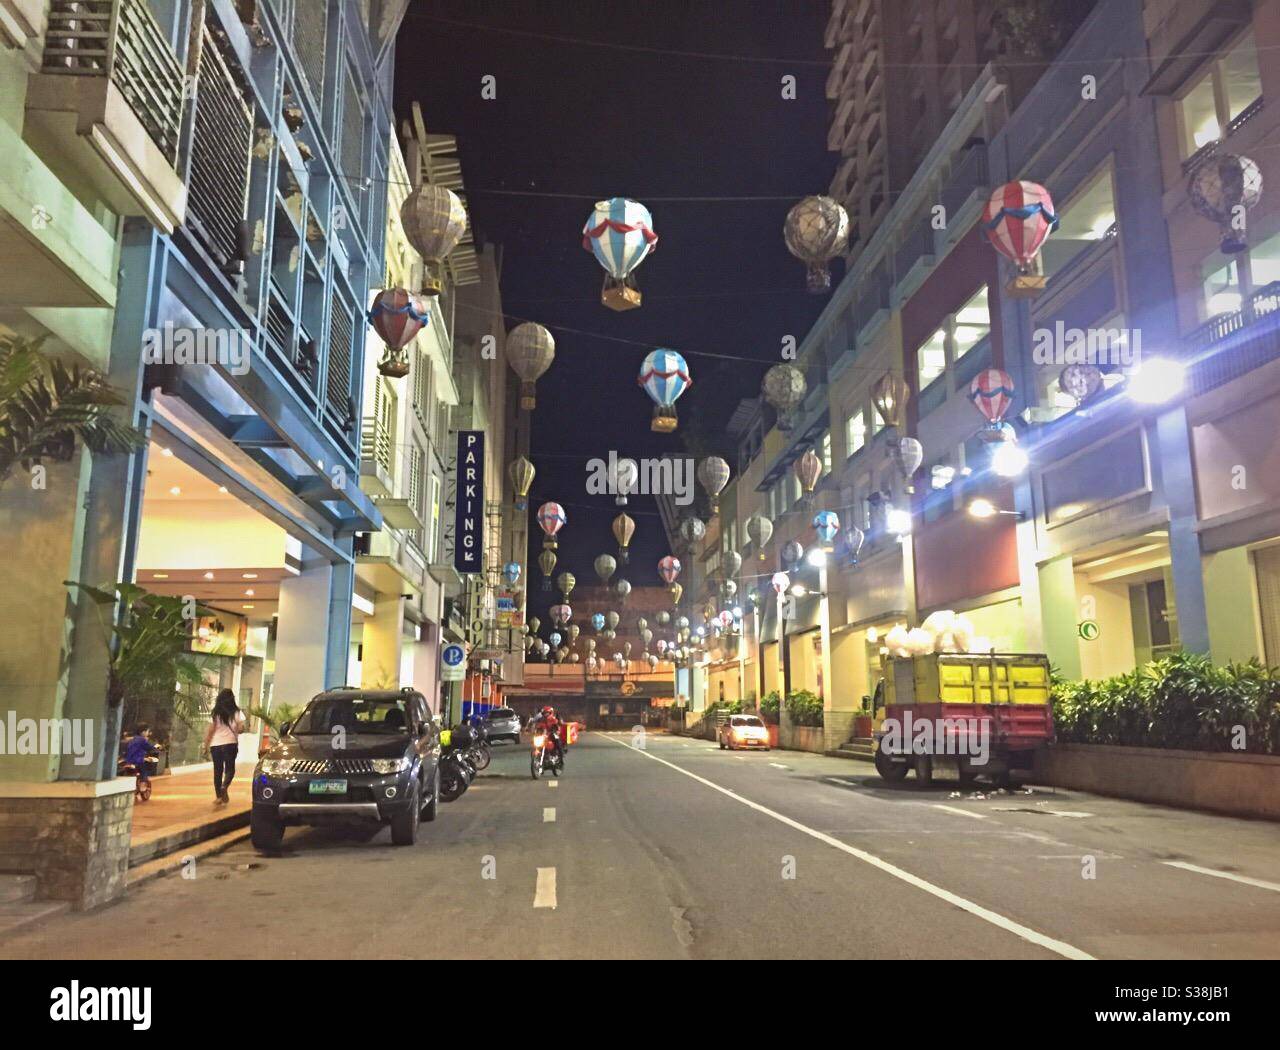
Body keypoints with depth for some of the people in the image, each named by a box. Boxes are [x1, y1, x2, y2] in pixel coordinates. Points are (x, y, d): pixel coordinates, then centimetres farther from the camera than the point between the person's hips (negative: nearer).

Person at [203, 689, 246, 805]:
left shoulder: (215, 713, 2)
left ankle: (219, 796, 10)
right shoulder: (236, 713, -1)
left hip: (215, 744, 2)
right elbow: (241, 729, -6)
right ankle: (224, 786, -20)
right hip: (230, 743, -2)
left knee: (217, 770, 9)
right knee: (230, 768, 9)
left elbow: (209, 731, -1)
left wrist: (206, 745, 7)